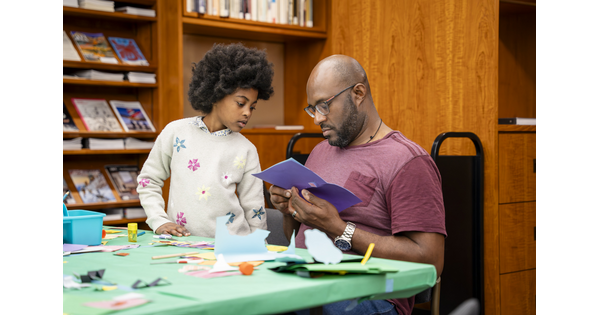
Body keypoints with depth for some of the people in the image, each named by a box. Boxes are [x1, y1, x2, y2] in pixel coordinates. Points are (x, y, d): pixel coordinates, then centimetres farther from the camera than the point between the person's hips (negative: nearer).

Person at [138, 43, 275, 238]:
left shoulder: (246, 150, 6)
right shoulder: (177, 132, 4)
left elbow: (254, 210, 10)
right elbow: (148, 180, 13)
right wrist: (159, 221, 2)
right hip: (181, 243, 0)